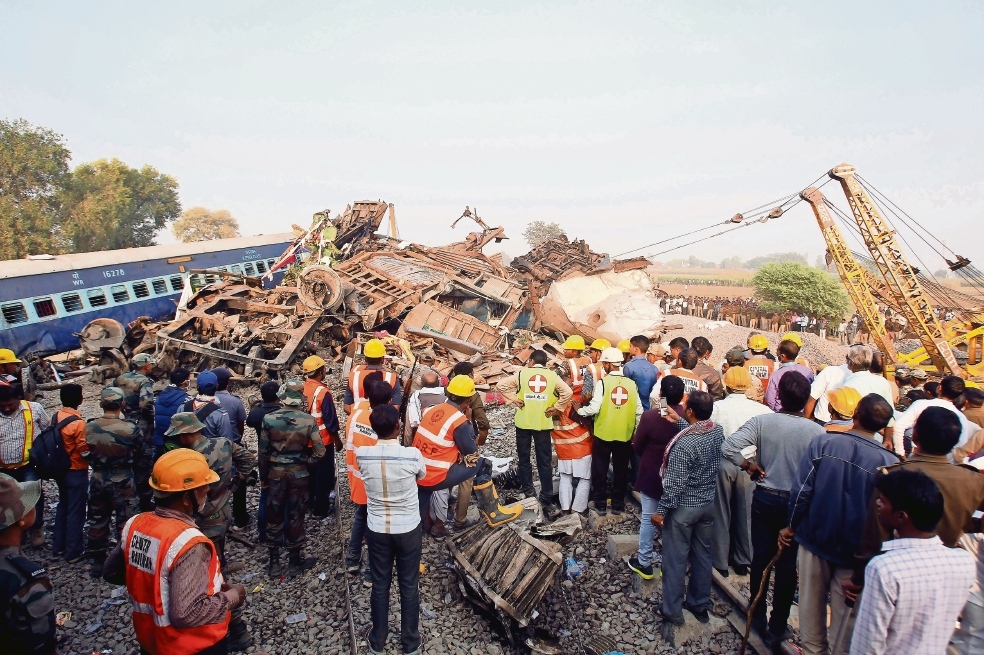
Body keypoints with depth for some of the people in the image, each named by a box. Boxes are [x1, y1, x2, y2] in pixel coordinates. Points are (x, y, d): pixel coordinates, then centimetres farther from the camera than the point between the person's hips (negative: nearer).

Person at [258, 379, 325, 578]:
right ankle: (294, 562, 25)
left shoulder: (269, 419, -11)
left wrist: (263, 476, 8)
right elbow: (319, 452, -15)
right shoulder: (309, 420, -14)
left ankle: (274, 563, 25)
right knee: (295, 517, 12)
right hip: (299, 474, -1)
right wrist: (306, 462, 5)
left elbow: (263, 452, -5)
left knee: (274, 517, 15)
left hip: (275, 474, 1)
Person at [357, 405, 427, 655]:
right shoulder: (412, 455, -22)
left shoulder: (362, 455, -18)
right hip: (408, 529, -2)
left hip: (377, 529, 2)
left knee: (380, 584, 20)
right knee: (409, 585, 16)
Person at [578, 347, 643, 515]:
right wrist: (636, 432, 10)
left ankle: (601, 505, 19)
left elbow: (594, 408, -18)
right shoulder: (631, 384, -3)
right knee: (621, 471, 16)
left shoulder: (603, 382, -14)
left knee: (600, 470, 12)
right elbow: (639, 411, -1)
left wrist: (579, 411, -1)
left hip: (603, 434, -3)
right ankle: (618, 505, 24)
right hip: (624, 435, 3)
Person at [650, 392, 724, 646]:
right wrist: (681, 420, 13)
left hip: (684, 507, -7)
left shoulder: (684, 444, -28)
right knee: (702, 554, 21)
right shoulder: (718, 431, -9)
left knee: (676, 560, 8)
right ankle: (700, 605, 37)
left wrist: (661, 511, -13)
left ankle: (672, 614, 21)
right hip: (709, 503, 7)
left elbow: (675, 484, -23)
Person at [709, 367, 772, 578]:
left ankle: (720, 562, 23)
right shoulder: (762, 410, -10)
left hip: (722, 464, -1)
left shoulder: (716, 407, -13)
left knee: (721, 514, 12)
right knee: (745, 513, 17)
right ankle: (743, 561, 31)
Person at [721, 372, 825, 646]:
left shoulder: (762, 422, -15)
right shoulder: (817, 431, -16)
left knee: (760, 557, 18)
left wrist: (750, 467, -7)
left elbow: (729, 447, -24)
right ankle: (777, 627, 25)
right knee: (788, 566, 13)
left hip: (764, 499, 1)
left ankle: (757, 617, 34)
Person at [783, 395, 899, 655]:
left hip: (814, 539, 1)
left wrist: (792, 526, 2)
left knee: (811, 602, 20)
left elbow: (801, 490, -13)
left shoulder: (822, 442, -15)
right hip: (854, 550, -1)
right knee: (845, 613, 16)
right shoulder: (889, 462, -16)